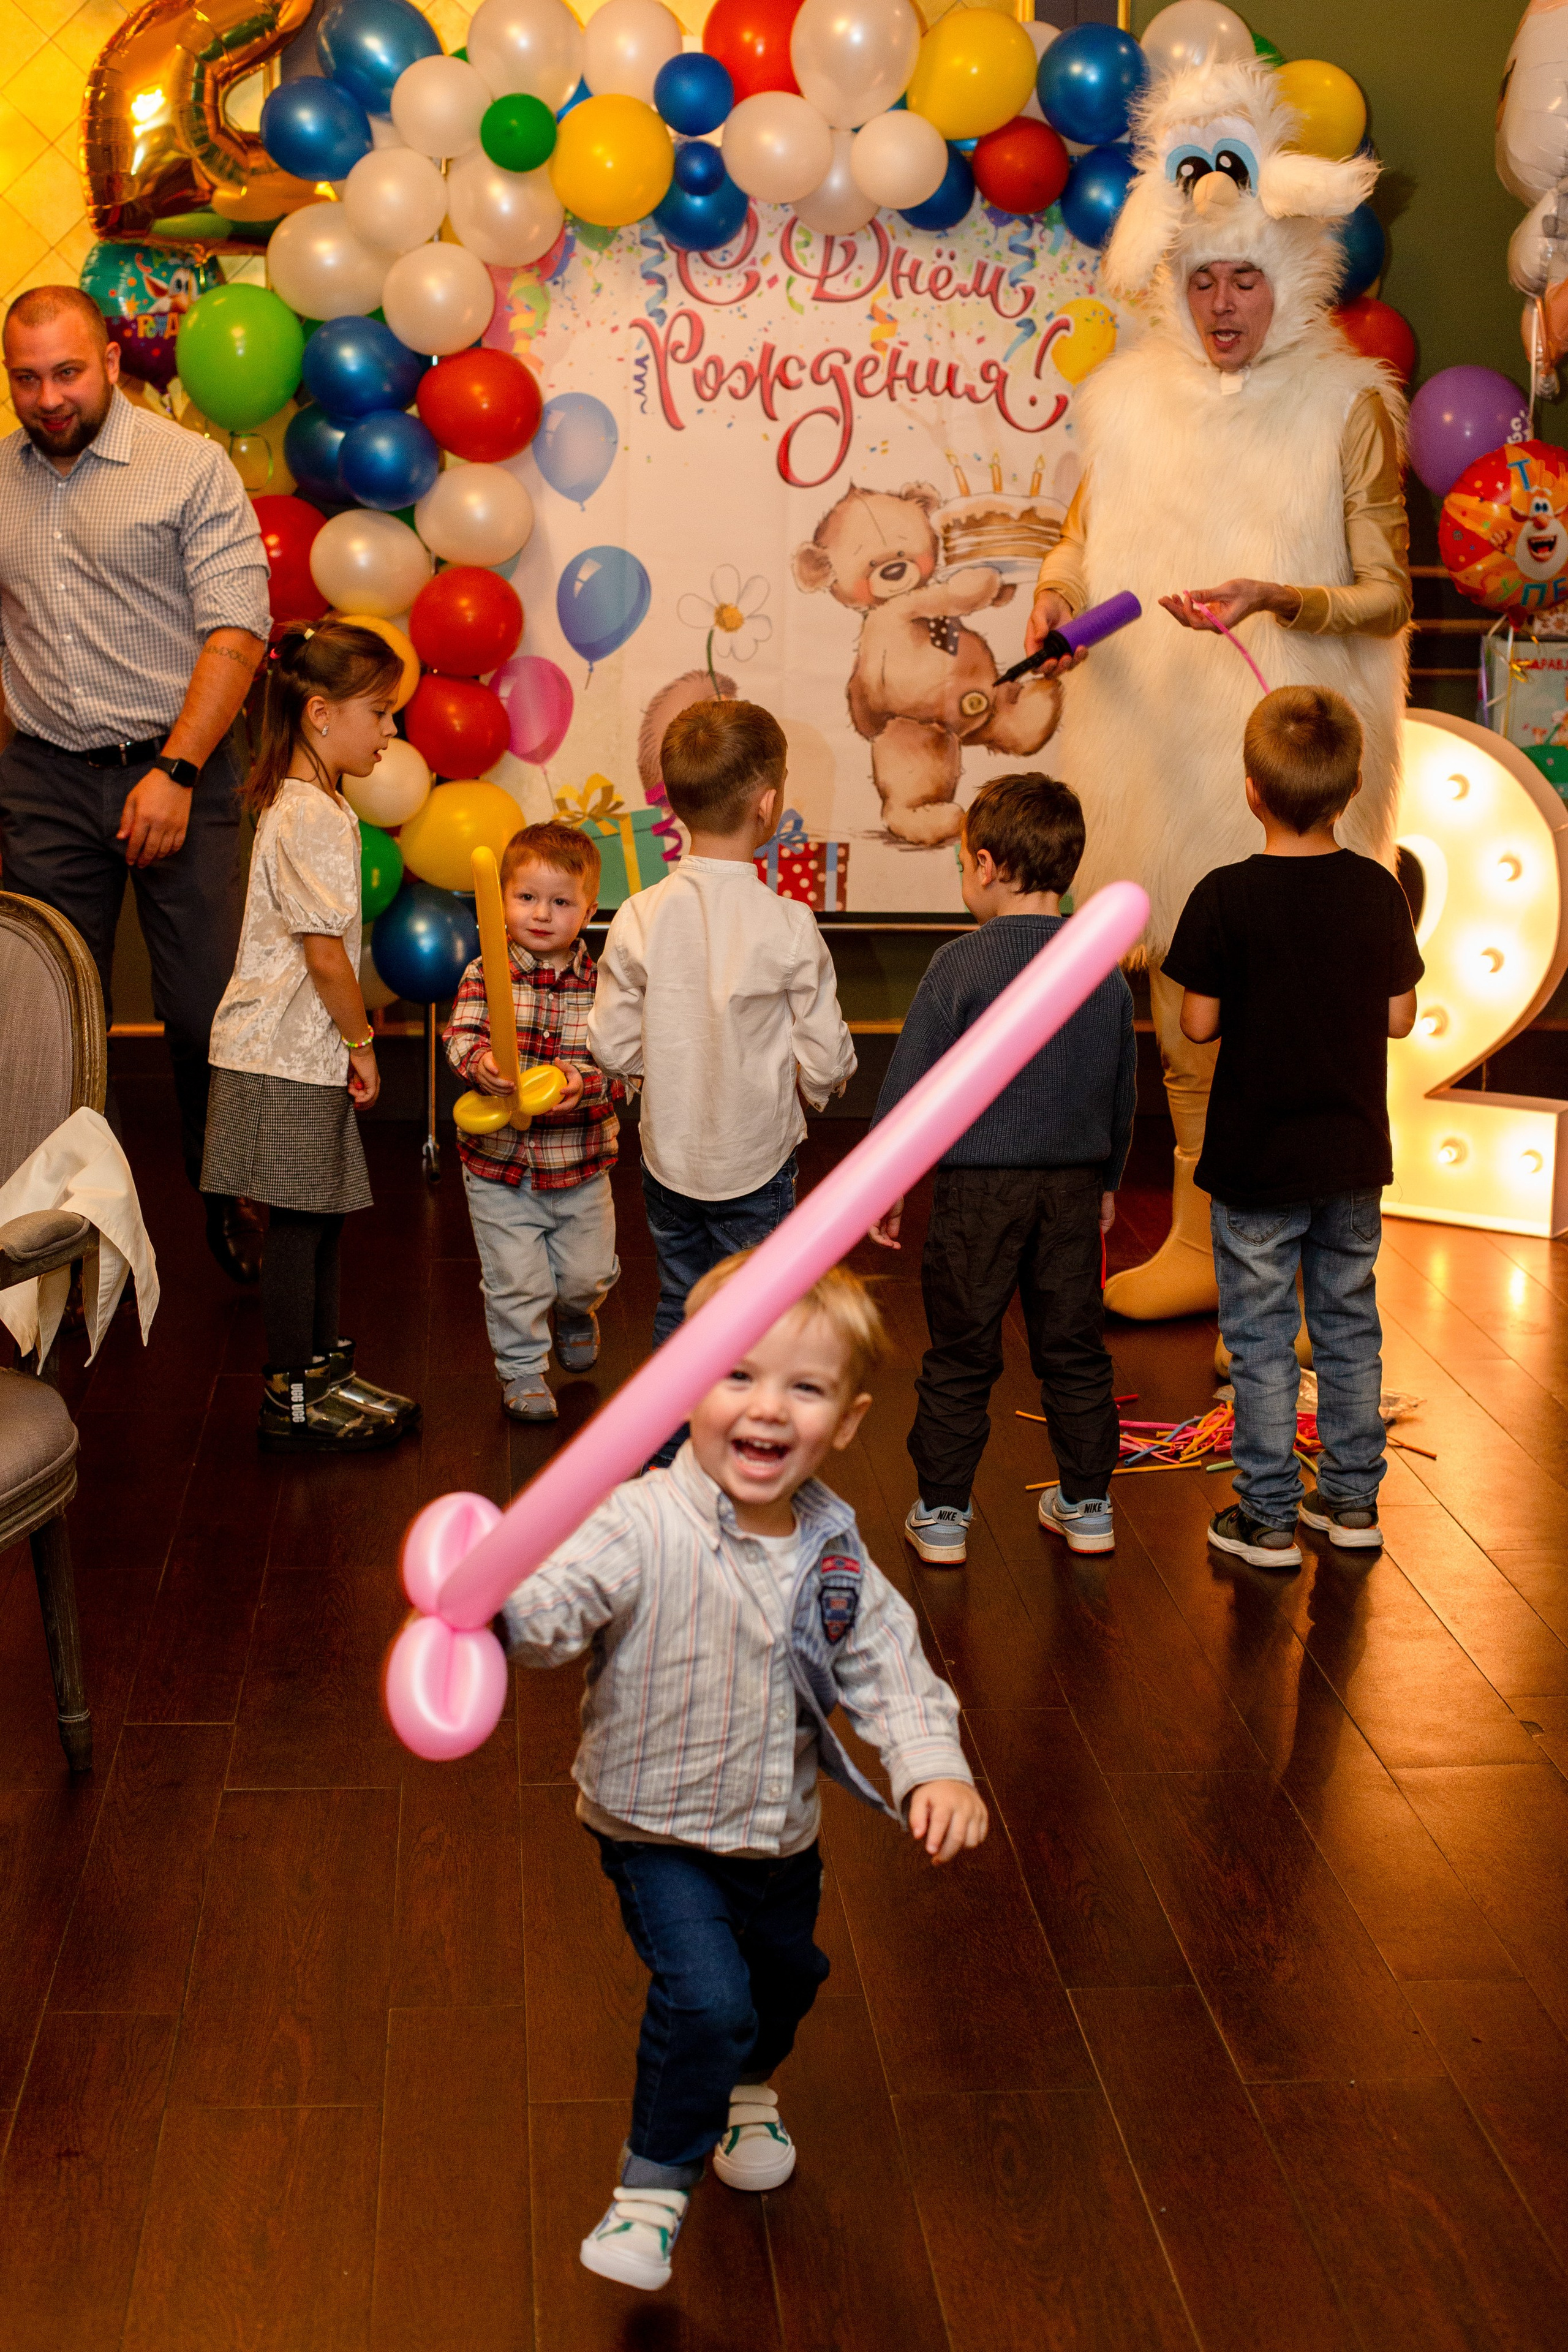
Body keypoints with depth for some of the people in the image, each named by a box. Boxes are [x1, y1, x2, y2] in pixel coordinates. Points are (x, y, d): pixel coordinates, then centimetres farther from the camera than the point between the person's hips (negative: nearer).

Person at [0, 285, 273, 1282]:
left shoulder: (190, 466, -2)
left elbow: (237, 629, -9)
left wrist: (175, 771, -17)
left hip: (174, 769, -3)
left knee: (207, 1009, 0)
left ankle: (229, 1199, 19)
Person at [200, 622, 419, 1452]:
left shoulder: (296, 802, 13)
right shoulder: (315, 817, -19)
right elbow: (325, 953, -20)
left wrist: (347, 1042, 18)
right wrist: (362, 1042, -9)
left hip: (296, 1050, 10)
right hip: (290, 1059, -10)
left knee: (320, 1216, 17)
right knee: (298, 1226, -2)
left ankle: (326, 1373, 28)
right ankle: (291, 1401, 7)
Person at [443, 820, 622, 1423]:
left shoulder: (600, 982, -7)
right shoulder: (484, 975, -7)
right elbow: (460, 1035, -18)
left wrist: (585, 1082, -33)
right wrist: (480, 1061, -41)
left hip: (580, 1158, 1)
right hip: (499, 1160, -1)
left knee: (588, 1272, 14)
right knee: (514, 1280, 4)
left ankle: (576, 1312, 49)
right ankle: (522, 1369, 25)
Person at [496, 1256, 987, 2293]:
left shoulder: (833, 1547, -10)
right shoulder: (645, 1527, -28)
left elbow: (887, 1662, -5)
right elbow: (558, 1600, -43)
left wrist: (934, 1766, -21)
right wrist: (496, 1604, -67)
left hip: (783, 1829, 6)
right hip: (661, 1829, -6)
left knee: (787, 1973, 25)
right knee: (705, 1998, -19)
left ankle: (749, 2090, 60)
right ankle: (654, 2187, 6)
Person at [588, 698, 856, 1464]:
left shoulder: (639, 920, -11)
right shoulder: (790, 927, -18)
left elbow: (614, 1049, -6)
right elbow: (826, 1061, -13)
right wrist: (813, 1083, 10)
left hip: (669, 1152, 3)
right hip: (758, 1157, -3)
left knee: (679, 1307, 19)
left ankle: (670, 1460, 29)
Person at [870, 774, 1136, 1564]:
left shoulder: (960, 964, -12)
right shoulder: (1104, 967, 3)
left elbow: (910, 1082, -9)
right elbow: (1123, 1091, 12)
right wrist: (1107, 1181, 24)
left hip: (977, 1186, -4)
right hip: (1074, 1186, 4)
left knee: (960, 1356, 6)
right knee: (1074, 1351, 14)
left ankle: (942, 1513, 13)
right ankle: (1086, 1505, 23)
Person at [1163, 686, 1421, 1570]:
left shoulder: (1227, 898, -15)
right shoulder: (1379, 890, -5)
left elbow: (1199, 1024, -12)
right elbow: (1399, 1018, 1)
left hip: (1257, 1160, -4)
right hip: (1354, 1156, 4)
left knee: (1262, 1339, 6)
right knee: (1350, 1325, 17)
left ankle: (1270, 1516, 12)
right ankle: (1352, 1499, 25)